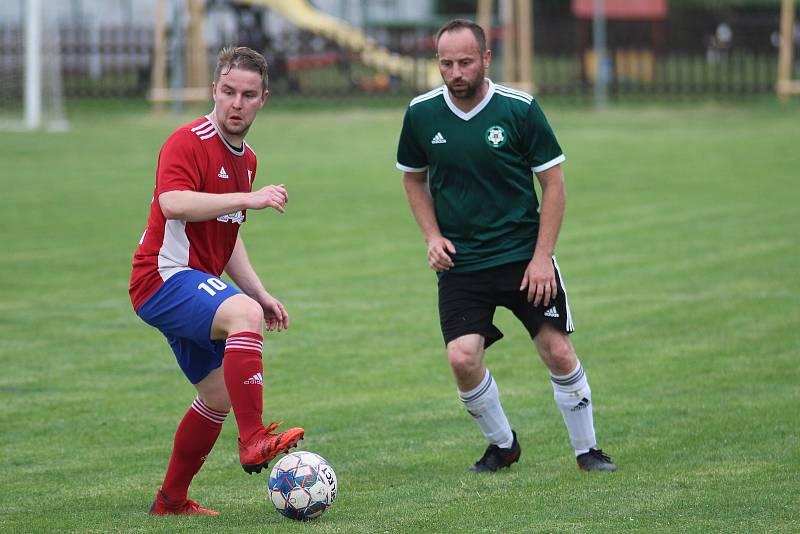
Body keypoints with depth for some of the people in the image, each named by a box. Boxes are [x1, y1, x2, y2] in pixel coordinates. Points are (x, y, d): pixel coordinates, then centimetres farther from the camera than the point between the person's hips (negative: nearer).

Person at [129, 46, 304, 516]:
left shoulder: (246, 159, 16)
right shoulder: (189, 142, -14)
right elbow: (173, 203, -33)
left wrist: (260, 293, 17)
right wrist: (250, 199, -34)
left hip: (196, 285, 10)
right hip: (165, 278, -10)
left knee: (219, 397, 13)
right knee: (244, 315, -35)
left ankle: (171, 500, 28)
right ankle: (254, 440, -38)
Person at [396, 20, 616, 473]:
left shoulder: (520, 109, -9)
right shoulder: (421, 114, -3)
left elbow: (553, 182, -3)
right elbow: (413, 177, 15)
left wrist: (542, 256, -9)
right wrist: (432, 236, 1)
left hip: (524, 256, -1)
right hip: (460, 262, 1)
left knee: (558, 352, -5)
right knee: (463, 359, -13)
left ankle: (587, 449, 16)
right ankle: (502, 444, 13)